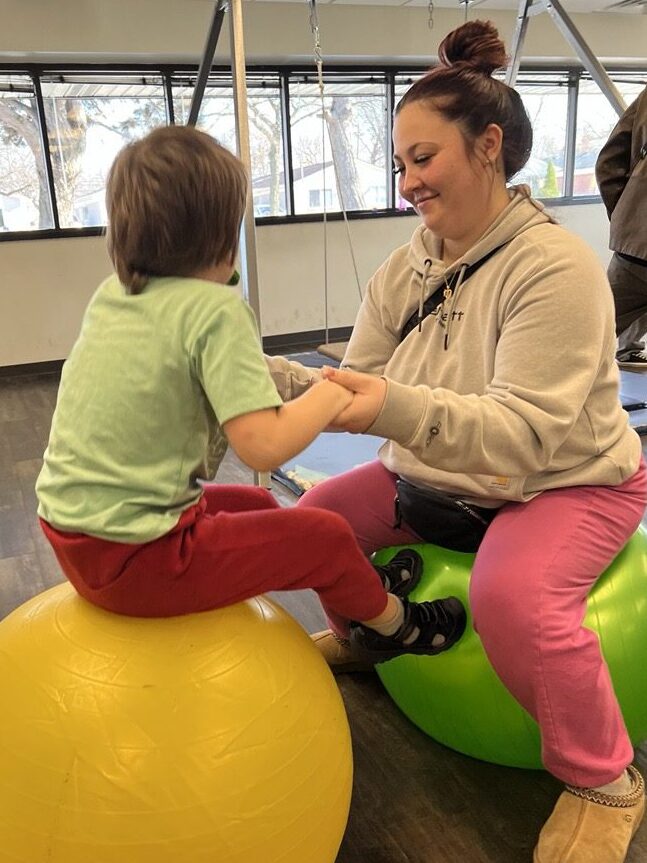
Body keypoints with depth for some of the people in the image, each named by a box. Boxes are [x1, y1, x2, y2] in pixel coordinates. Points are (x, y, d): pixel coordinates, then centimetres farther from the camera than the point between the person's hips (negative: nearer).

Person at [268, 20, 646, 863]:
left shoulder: (556, 268, -23)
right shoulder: (403, 271, -1)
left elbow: (522, 433, -32)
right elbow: (358, 391, -3)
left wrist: (398, 409, -46)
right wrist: (273, 377, -20)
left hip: (572, 482, -6)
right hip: (443, 479, 7)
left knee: (512, 596, -34)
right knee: (318, 515, -1)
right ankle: (363, 637, 29)